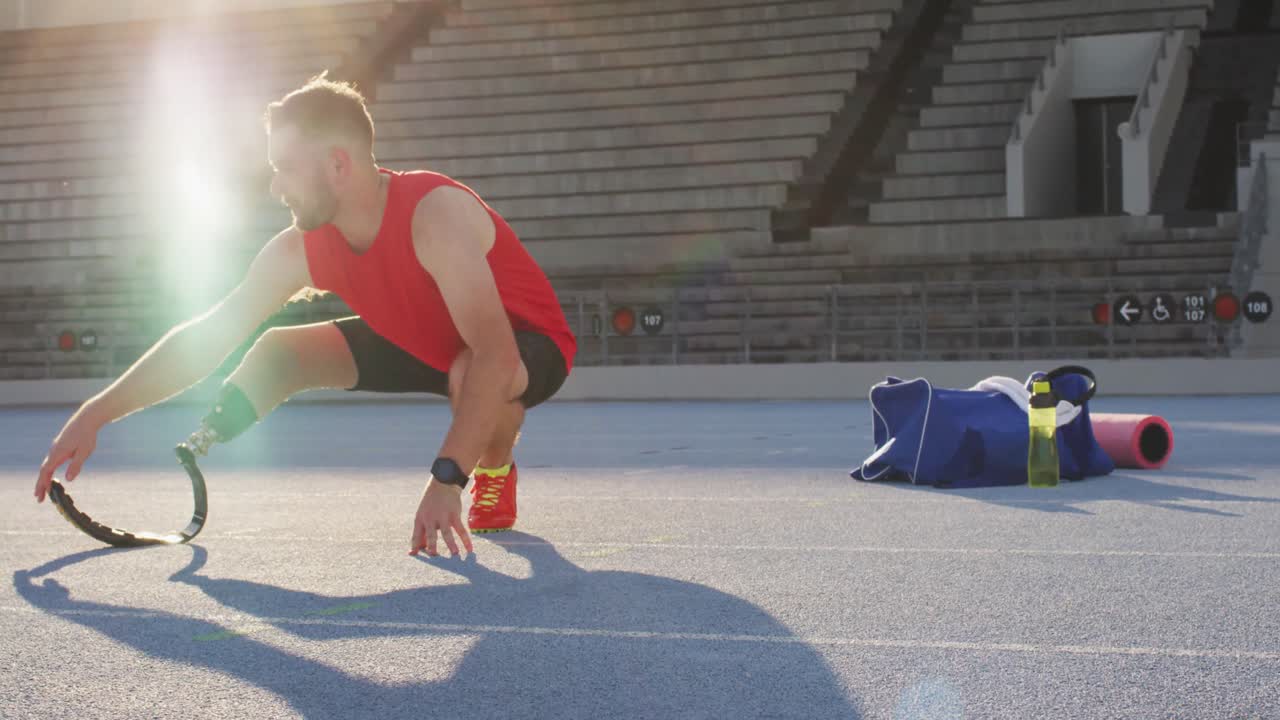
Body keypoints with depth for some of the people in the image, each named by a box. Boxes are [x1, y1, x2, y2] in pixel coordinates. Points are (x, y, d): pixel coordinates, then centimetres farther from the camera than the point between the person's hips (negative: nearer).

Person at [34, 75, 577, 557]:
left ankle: (496, 473, -7)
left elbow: (494, 356, -47)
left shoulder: (434, 214, -38)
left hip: (526, 346, -6)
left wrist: (446, 479, -54)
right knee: (278, 352, -6)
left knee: (472, 374, -39)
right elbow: (206, 335, -11)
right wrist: (94, 416, -17)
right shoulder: (299, 250, -16)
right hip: (425, 342, 6)